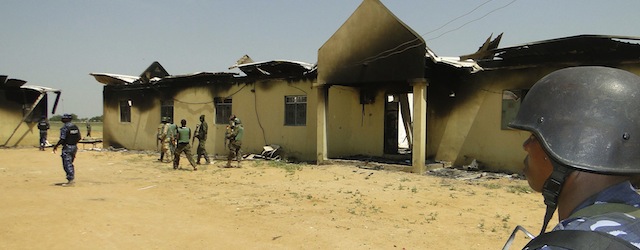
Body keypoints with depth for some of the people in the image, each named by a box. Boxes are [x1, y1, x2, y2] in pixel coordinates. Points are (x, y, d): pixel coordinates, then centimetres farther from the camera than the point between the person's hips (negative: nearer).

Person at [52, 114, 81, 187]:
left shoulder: (64, 128, -15)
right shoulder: (75, 127, 7)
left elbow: (62, 139, -18)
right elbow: (79, 137, 11)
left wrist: (55, 146, -5)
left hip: (67, 148, -8)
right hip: (74, 147, 8)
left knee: (67, 165, -3)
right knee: (70, 164, 19)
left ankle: (70, 180, -7)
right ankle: (72, 179, 21)